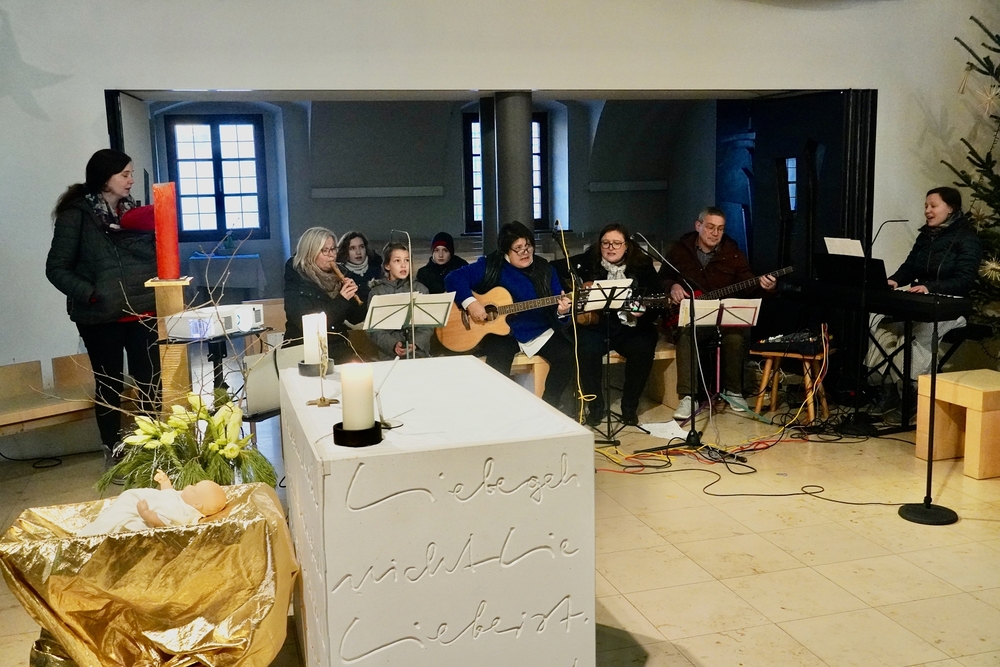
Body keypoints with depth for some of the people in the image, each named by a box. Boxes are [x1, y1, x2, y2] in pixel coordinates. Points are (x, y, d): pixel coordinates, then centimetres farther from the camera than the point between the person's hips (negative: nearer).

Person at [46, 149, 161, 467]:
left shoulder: (134, 210, 10)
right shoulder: (76, 214, -5)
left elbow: (155, 256, 17)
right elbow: (57, 268, -6)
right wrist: (90, 294, -19)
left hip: (143, 313, 4)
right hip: (101, 318, -4)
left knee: (151, 383, 5)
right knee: (109, 386, 7)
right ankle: (113, 454, 19)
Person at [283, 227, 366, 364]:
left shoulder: (337, 277, 8)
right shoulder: (296, 281, -5)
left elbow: (356, 318, 12)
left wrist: (353, 295, -6)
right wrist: (340, 300, -19)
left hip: (340, 349, 5)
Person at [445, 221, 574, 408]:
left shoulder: (544, 269, 7)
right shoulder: (490, 266, -4)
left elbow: (556, 301, 5)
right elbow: (454, 278, -11)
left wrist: (561, 310, -19)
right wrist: (470, 302, -25)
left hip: (539, 330, 4)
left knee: (567, 354, -18)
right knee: (499, 357, -34)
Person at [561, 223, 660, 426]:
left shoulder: (642, 265, 5)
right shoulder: (586, 262, 4)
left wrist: (642, 312, -20)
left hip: (631, 327, 1)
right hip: (595, 323, 0)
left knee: (642, 349, -29)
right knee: (587, 349, -31)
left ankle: (630, 407, -7)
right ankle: (595, 406, -10)